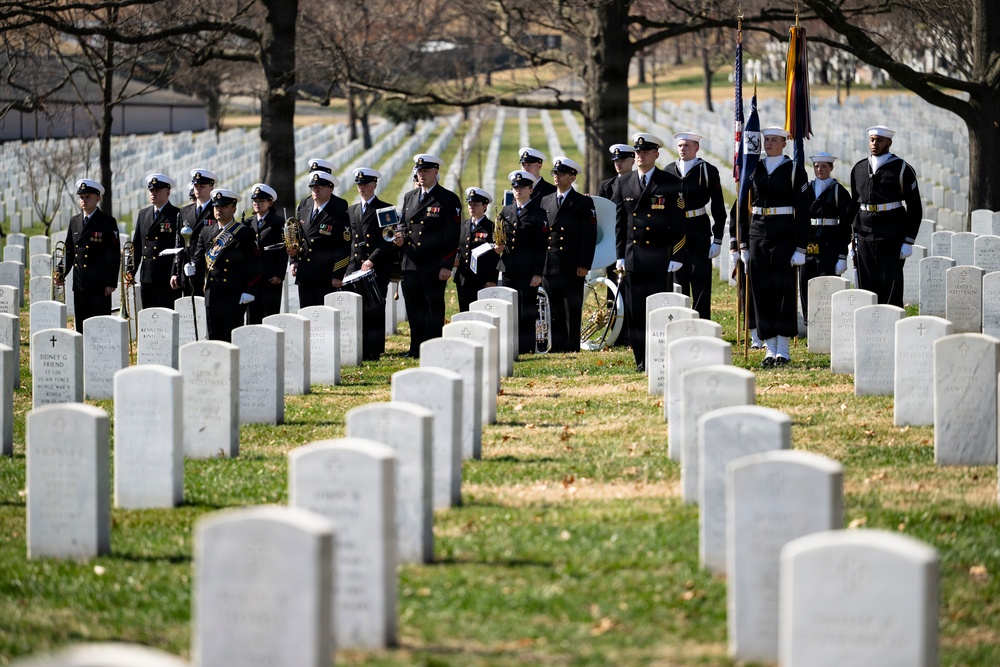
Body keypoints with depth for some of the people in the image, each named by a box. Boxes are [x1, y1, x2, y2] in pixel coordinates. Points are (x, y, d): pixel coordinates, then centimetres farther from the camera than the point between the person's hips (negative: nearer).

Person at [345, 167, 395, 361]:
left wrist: (372, 260, -15)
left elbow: (388, 241, -5)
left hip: (378, 270, -4)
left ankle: (374, 353, -4)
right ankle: (359, 352, 1)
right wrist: (349, 264, 7)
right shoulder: (351, 211, 20)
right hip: (355, 270, 4)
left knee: (374, 313, -6)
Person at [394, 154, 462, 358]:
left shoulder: (448, 199, -3)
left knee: (434, 309, -2)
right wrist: (401, 237, -1)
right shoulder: (409, 197, 16)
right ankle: (416, 348, 16)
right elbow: (403, 224, 24)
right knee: (414, 309, 9)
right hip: (411, 265, 6)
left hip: (434, 268, -6)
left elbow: (452, 235, -7)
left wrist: (446, 266, -14)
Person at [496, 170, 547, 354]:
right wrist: (498, 247, -1)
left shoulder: (538, 214, -2)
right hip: (508, 270, 5)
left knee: (528, 311, -2)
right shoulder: (506, 212, 15)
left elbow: (541, 247, -6)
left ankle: (526, 348, 2)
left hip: (528, 271, -5)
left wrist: (537, 274, -12)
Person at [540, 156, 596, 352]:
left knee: (572, 311, -3)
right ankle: (557, 346, 9)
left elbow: (590, 236, -3)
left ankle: (572, 347, -1)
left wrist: (584, 265, -11)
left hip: (572, 268, -4)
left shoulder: (584, 203, 1)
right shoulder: (545, 201, 15)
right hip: (549, 267, 4)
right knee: (554, 312, 5)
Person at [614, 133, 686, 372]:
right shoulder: (624, 183, 11)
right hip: (634, 259, 3)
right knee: (635, 311, 2)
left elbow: (678, 224, -1)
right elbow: (620, 222, 13)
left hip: (660, 258, -3)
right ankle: (642, 361, 8)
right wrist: (620, 256, 7)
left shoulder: (671, 184, 0)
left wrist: (676, 258, -7)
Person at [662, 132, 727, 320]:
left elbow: (718, 208, -2)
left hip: (699, 232, -4)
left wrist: (717, 240, -7)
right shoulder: (669, 171, 8)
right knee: (678, 281, 7)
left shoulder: (708, 171, -2)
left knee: (701, 281, -2)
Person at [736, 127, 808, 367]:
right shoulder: (754, 169, 9)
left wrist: (801, 248, -9)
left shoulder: (793, 170, -2)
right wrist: (744, 244, 8)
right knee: (762, 291, 3)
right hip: (758, 233, 4)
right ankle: (770, 349, 9)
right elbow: (744, 207, 12)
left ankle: (783, 350, 3)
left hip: (784, 233, -4)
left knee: (784, 290, -2)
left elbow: (802, 211, -4)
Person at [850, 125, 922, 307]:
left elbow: (915, 208, -3)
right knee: (867, 289, 4)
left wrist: (908, 242, -9)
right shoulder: (859, 169, 12)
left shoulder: (901, 169, -3)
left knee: (892, 290, -4)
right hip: (864, 239, 5)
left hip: (891, 239, -5)